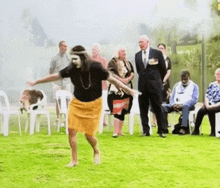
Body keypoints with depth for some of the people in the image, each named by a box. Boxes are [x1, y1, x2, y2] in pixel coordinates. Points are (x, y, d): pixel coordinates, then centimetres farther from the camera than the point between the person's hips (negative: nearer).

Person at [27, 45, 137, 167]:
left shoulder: (95, 67, -18)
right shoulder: (72, 69, -10)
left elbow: (111, 79, -11)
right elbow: (55, 76, 0)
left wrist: (129, 90, -11)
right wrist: (36, 82, 6)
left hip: (93, 105, -3)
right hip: (77, 103, 3)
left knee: (89, 134, -3)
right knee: (72, 130, -7)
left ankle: (96, 152, 31)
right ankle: (74, 160, 10)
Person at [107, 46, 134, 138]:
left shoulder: (128, 63, 16)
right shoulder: (112, 62, -1)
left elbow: (132, 73, 10)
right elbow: (111, 73, -12)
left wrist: (128, 79, -10)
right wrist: (121, 79, -19)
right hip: (116, 88, -5)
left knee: (123, 110, 5)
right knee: (117, 109, -11)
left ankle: (120, 130, 12)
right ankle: (116, 131, -13)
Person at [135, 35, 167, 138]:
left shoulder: (157, 53, 0)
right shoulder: (137, 55, 12)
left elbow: (163, 69, 6)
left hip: (154, 85, -4)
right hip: (142, 86, 4)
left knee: (158, 108, -1)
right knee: (143, 109, 3)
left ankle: (161, 131, 6)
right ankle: (146, 131, 9)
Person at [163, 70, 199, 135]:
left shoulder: (194, 86, 9)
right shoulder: (176, 85, 23)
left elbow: (194, 100, -4)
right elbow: (172, 97, 18)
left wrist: (182, 104, -18)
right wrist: (174, 104, -6)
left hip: (187, 105, -4)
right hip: (176, 105, 4)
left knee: (185, 107, -41)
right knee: (164, 107, -24)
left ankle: (184, 128, -53)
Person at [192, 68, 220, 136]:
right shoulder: (212, 85, 20)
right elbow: (207, 96, 13)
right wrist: (207, 104, -7)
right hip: (210, 105, 4)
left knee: (210, 110, -36)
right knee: (201, 111, -28)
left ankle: (213, 131, -30)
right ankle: (196, 130, -24)